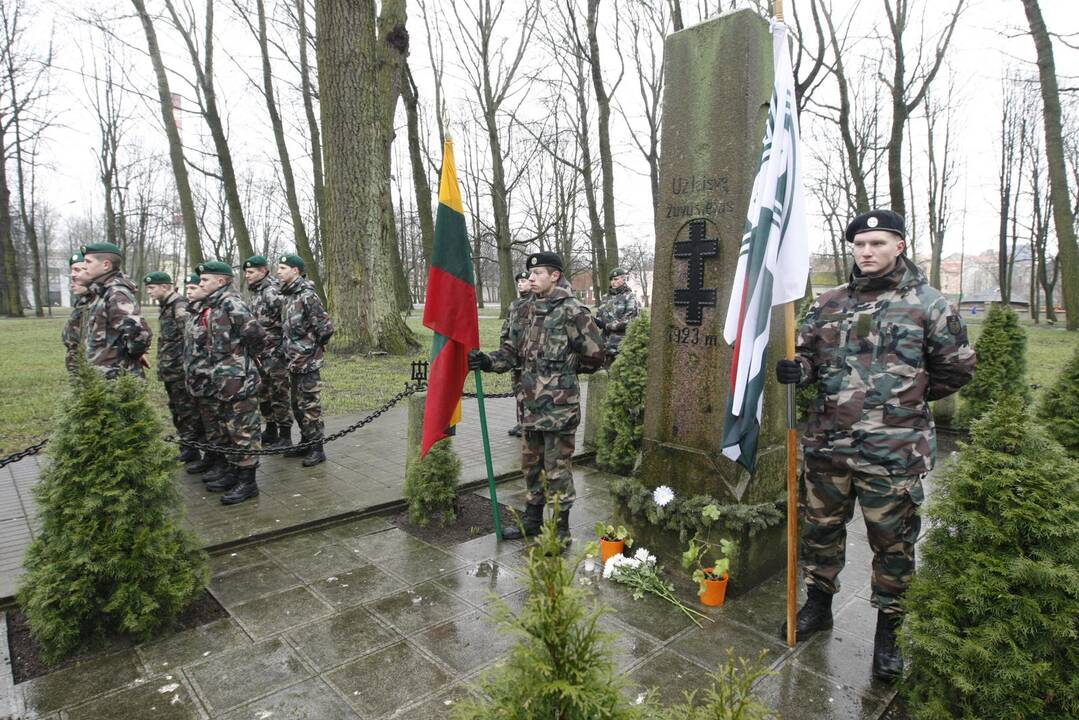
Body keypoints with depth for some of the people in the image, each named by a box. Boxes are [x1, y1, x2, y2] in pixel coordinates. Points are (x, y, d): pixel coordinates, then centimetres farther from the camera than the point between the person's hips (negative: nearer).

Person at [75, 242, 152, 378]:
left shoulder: (116, 294, -19)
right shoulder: (101, 293, 11)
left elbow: (140, 333, -33)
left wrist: (130, 356, -17)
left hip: (116, 380, -10)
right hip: (101, 378, 10)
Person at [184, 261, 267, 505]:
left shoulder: (231, 303, -15)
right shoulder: (205, 307, 14)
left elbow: (256, 334, -22)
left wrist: (242, 359, -10)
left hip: (233, 385, -10)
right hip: (210, 386, 11)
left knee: (242, 434, -2)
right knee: (216, 434, 20)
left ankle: (247, 482, 6)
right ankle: (227, 472, 34)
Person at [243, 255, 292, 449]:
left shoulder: (273, 291, -14)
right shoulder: (256, 293, 15)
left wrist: (282, 349, -20)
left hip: (275, 353, -9)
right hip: (260, 353, 9)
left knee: (279, 395, -3)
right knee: (263, 394, 16)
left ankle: (285, 436, 6)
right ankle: (271, 431, 29)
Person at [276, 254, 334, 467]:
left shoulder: (307, 295, -16)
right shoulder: (287, 296, 12)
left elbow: (326, 327, -18)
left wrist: (314, 346, -5)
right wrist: (289, 349, 15)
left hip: (308, 362, -9)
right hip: (293, 361, 9)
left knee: (310, 406, -3)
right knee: (297, 405, 17)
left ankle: (317, 449, 7)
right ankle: (305, 443, 29)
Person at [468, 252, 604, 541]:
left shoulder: (571, 311, -13)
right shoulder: (531, 309, 11)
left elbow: (594, 355, -10)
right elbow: (513, 351, 11)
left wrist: (564, 369, 3)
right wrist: (487, 361, -7)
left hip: (559, 406, -8)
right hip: (532, 403, 8)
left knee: (557, 468, 3)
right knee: (531, 464, 19)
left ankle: (560, 531, 19)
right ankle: (532, 521, 37)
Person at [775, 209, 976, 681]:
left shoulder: (929, 305, -3)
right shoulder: (829, 303, 7)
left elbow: (955, 370, 6)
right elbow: (809, 355, 13)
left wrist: (904, 399, 7)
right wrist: (797, 370, -9)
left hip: (892, 452, -3)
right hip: (827, 445, 4)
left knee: (892, 544, 10)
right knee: (820, 530, 17)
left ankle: (887, 632, 30)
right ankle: (818, 605, 38)